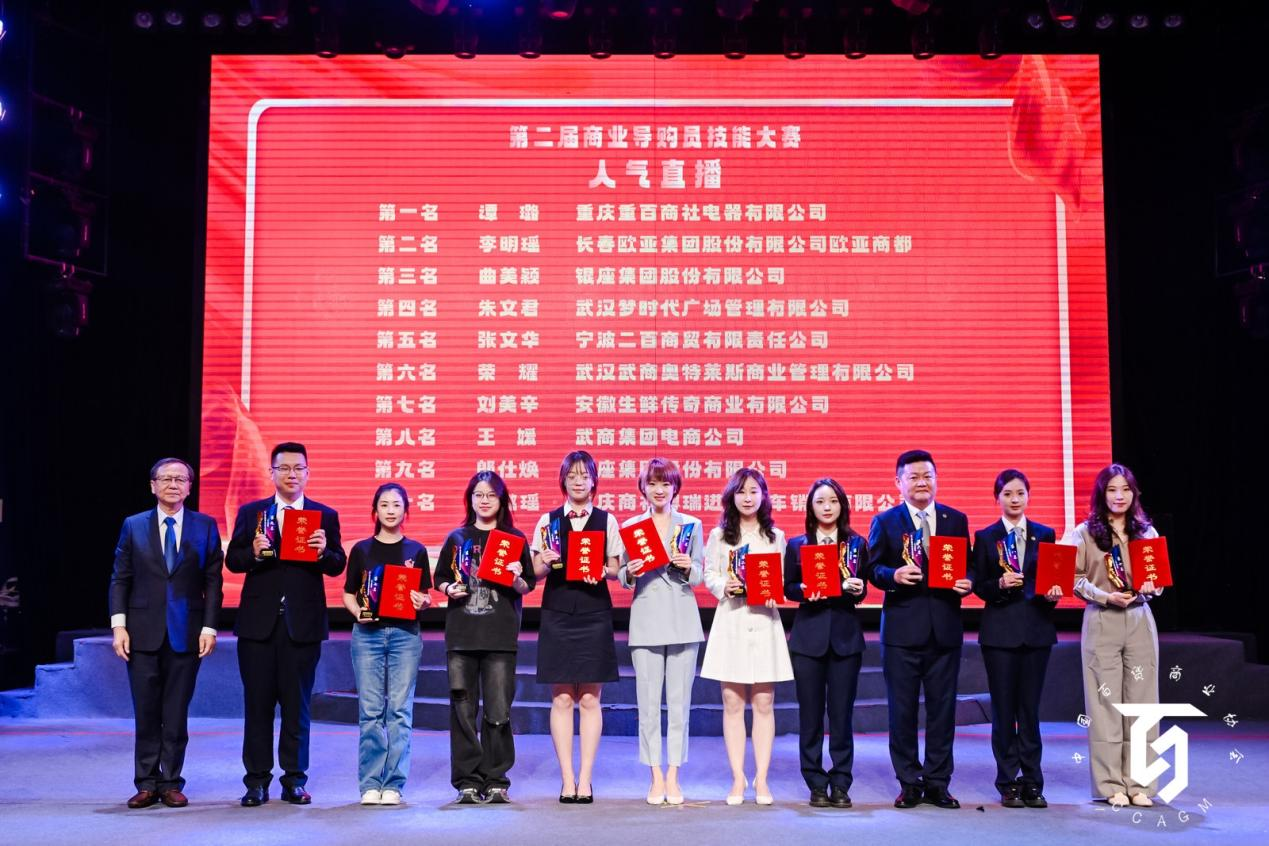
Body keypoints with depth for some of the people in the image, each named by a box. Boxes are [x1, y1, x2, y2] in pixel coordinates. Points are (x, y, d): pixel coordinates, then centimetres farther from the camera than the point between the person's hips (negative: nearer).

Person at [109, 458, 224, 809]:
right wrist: (119, 626, -4)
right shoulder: (133, 526, 7)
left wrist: (209, 628, -5)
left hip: (186, 633, 0)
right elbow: (120, 580, 6)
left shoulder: (206, 527, 4)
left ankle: (171, 782, 13)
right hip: (143, 633, 1)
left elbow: (213, 581, 2)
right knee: (146, 713, 4)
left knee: (176, 713, 4)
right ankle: (146, 783, 13)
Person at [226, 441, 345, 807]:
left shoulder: (325, 516, 6)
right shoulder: (250, 513, 8)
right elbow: (232, 560, 4)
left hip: (303, 622, 0)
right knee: (257, 702, 5)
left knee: (297, 704, 5)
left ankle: (294, 779, 13)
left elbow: (337, 566, 2)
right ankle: (257, 780, 12)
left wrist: (324, 551, -19)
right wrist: (254, 553, -16)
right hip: (258, 621, 1)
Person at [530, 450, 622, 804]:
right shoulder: (548, 521, 8)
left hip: (594, 614, 0)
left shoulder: (607, 520, 7)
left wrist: (603, 571, -13)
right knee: (561, 698, 0)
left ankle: (585, 778, 5)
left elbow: (616, 569, 8)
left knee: (590, 698, 0)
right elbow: (537, 572, 9)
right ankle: (567, 779, 5)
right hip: (557, 613, 1)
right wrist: (546, 563, -12)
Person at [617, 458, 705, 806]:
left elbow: (698, 576, 10)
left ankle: (673, 777, 9)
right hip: (646, 621, 0)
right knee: (648, 702, -1)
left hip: (683, 619, 0)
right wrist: (629, 573, -12)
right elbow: (623, 577, 9)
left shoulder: (691, 525, 9)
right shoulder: (630, 526, 9)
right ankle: (656, 777, 7)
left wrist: (688, 569, -10)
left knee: (679, 702, 1)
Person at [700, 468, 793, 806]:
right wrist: (725, 586, -13)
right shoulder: (719, 535, 8)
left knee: (764, 703, 0)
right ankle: (738, 779, 7)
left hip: (764, 620, 1)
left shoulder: (775, 536, 11)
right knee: (733, 703, 0)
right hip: (730, 622, 0)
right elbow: (709, 575, 6)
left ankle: (761, 779, 6)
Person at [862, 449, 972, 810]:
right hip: (902, 627, -2)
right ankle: (910, 783, 14)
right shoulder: (885, 522, 5)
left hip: (945, 627, 2)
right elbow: (873, 568, 2)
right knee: (902, 708, 3)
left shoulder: (956, 520, 10)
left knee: (942, 707, 6)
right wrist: (893, 575, -18)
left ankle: (937, 783, 16)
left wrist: (966, 582, -10)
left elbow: (968, 565, 12)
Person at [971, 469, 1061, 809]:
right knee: (1003, 708, 2)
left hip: (1036, 628, 1)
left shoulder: (1045, 535, 9)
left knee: (1030, 707, 4)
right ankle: (1008, 784, 9)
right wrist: (1000, 584, -17)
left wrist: (1053, 594, -12)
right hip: (1000, 629, -1)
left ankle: (1032, 783, 11)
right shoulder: (985, 537, 4)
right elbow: (979, 586, 2)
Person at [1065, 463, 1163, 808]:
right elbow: (1074, 579, -3)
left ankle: (1138, 783, 9)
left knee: (1141, 700, 2)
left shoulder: (1147, 532, 10)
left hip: (1140, 621, 3)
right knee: (1106, 702, -1)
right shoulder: (1085, 533, 1)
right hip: (1101, 624, -3)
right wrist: (1105, 597, -16)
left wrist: (1150, 587, -8)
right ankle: (1110, 784, 5)